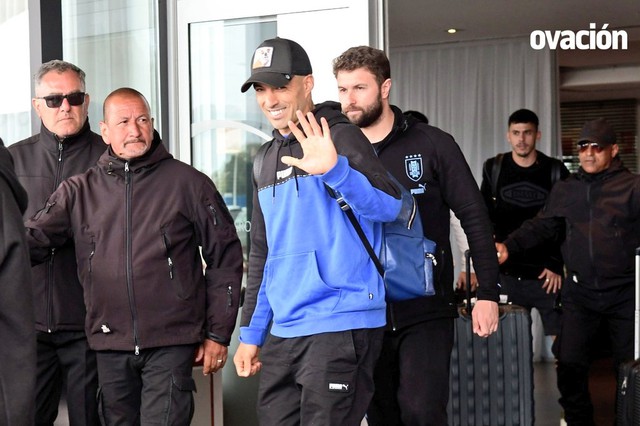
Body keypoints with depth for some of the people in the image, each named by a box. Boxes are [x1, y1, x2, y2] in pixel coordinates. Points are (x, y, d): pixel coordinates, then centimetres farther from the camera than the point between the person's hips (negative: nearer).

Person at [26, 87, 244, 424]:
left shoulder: (188, 183, -1)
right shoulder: (79, 190, 8)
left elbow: (224, 258, 2)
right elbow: (32, 241, 1)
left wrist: (218, 333, 0)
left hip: (171, 344, -3)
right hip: (110, 345, 3)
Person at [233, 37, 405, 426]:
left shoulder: (340, 136, -6)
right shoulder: (268, 159, 16)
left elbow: (389, 206, -21)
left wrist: (333, 168, -38)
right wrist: (251, 332, 18)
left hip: (340, 325, -7)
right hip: (282, 332, 7)